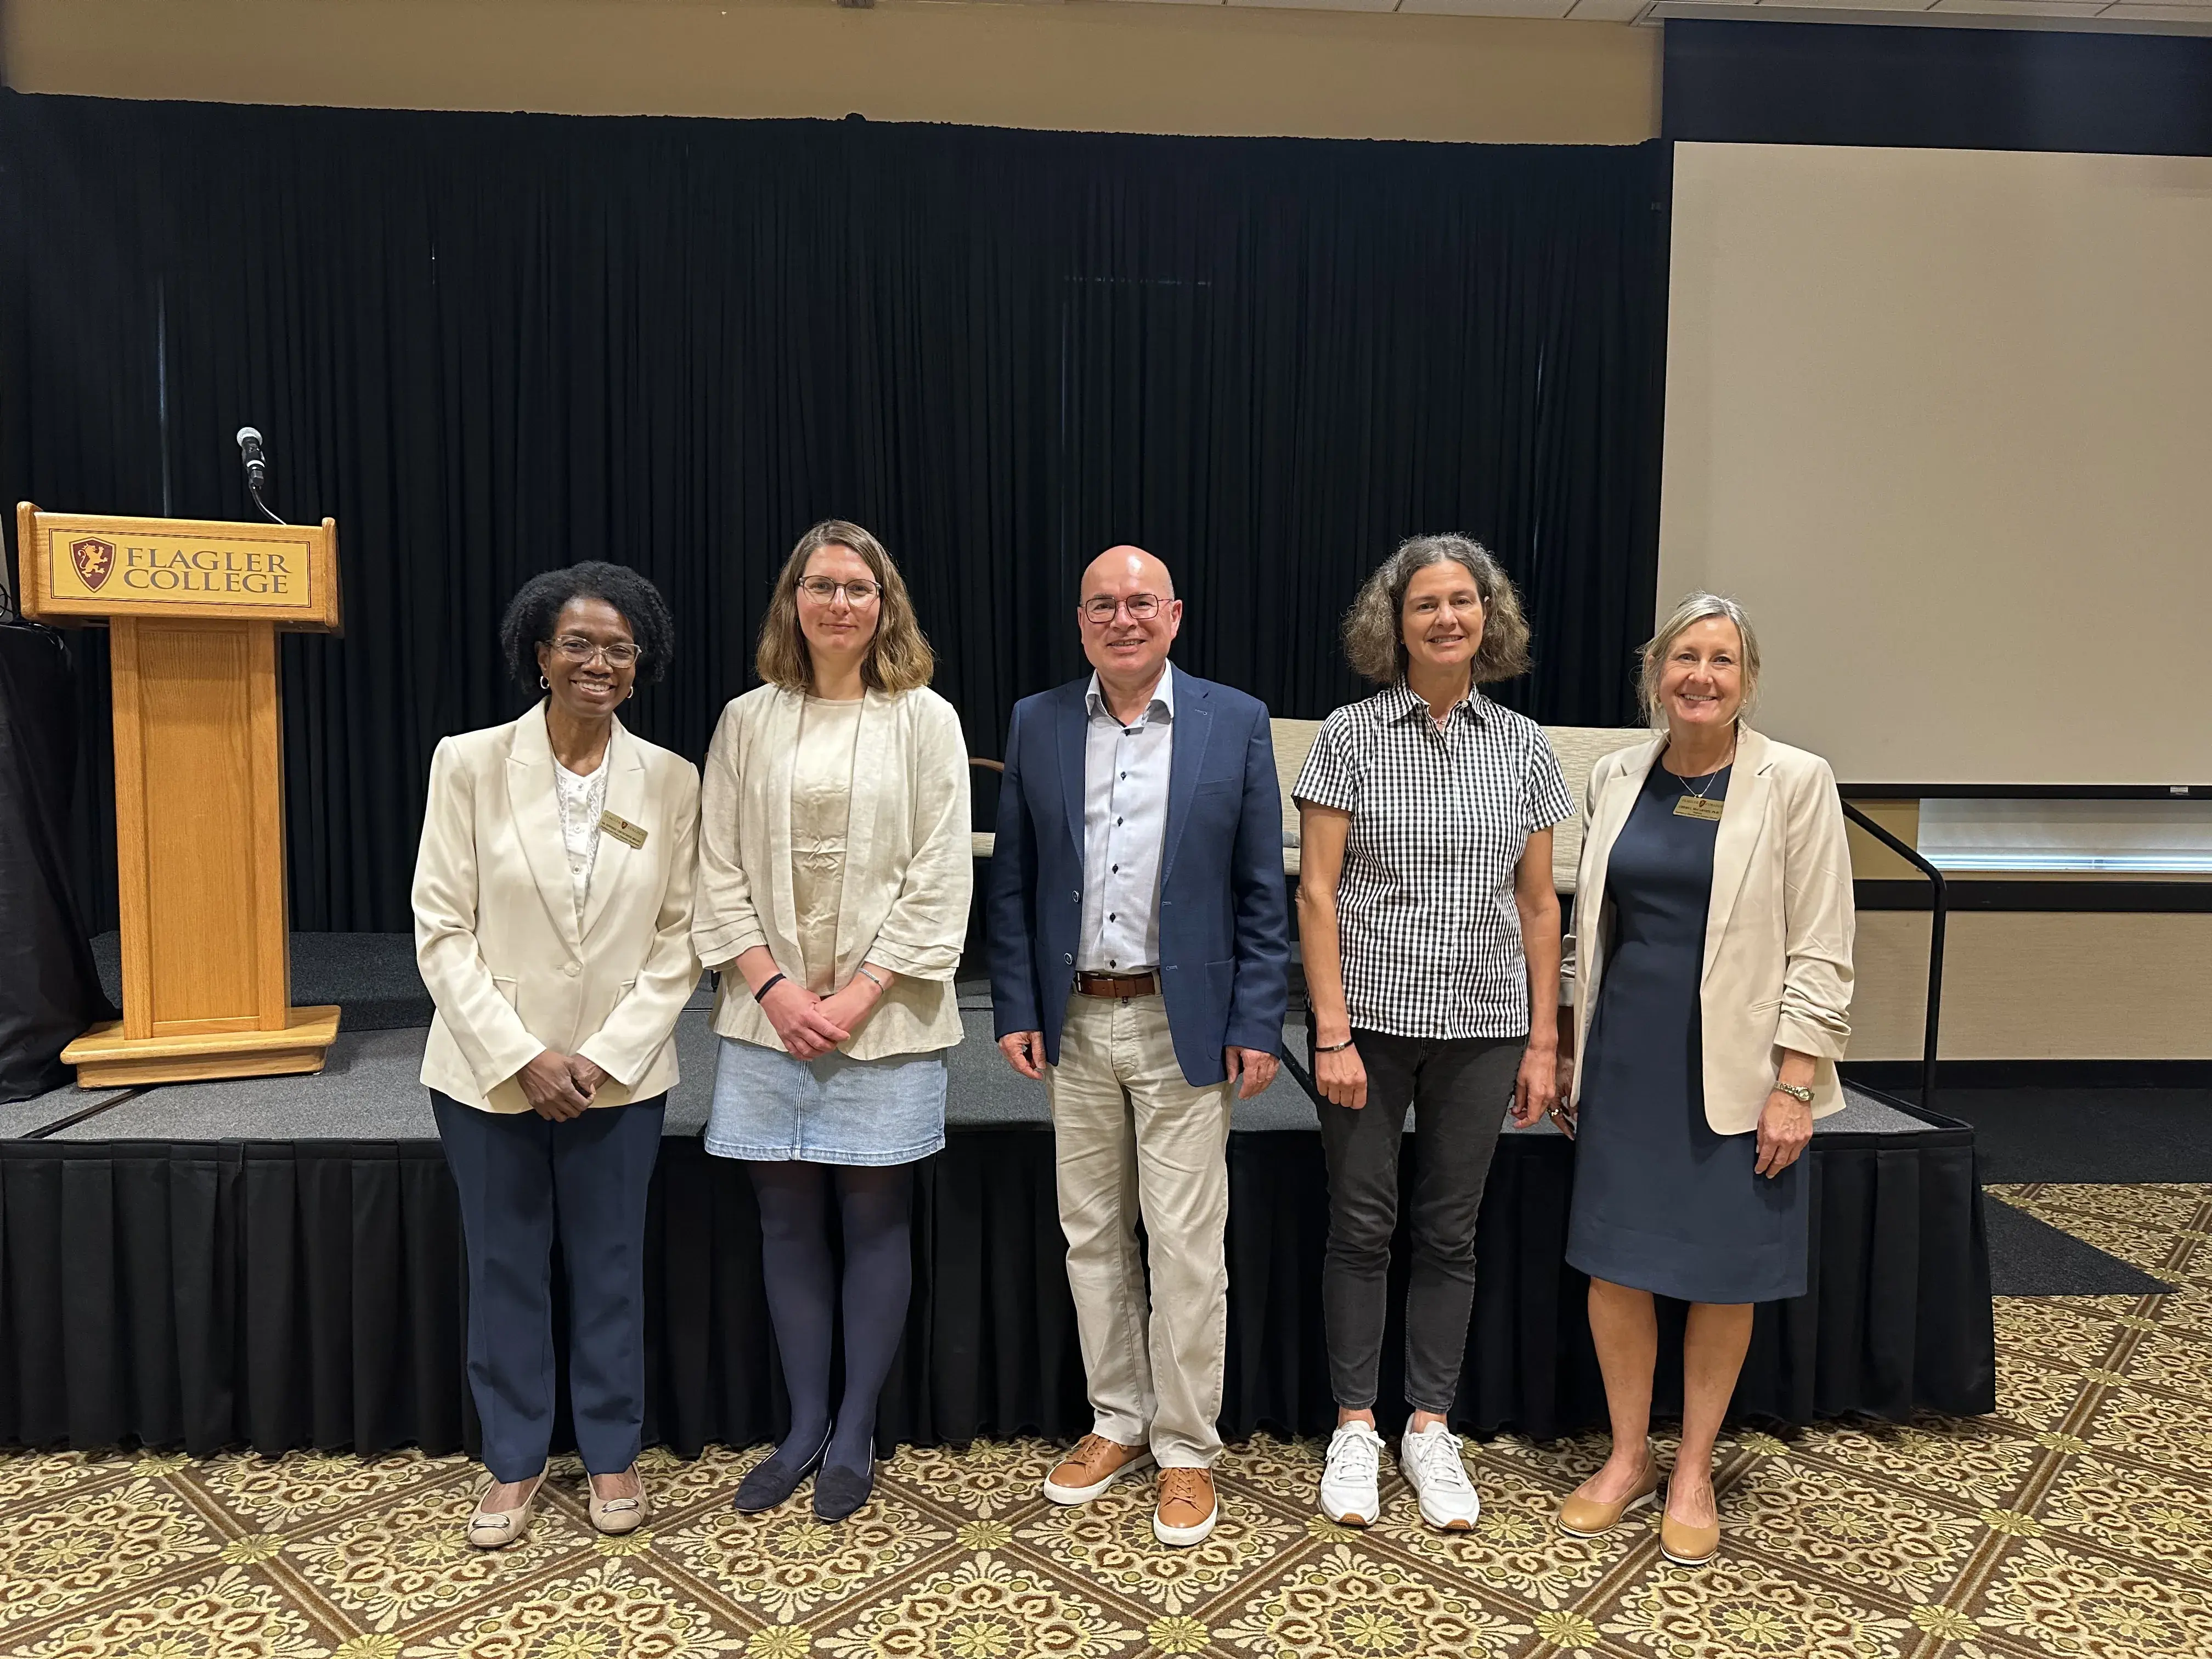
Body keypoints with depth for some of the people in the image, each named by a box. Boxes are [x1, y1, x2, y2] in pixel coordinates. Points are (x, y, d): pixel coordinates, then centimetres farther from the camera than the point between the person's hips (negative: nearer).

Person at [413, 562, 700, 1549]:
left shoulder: (671, 782, -3)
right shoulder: (469, 764, -6)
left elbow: (679, 937, -2)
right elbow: (442, 930, -7)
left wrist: (606, 1057, -11)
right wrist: (523, 1057, -13)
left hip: (620, 1076, 1)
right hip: (489, 1071, 0)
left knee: (610, 1270, 12)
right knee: (504, 1271, 13)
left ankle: (612, 1453, 31)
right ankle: (515, 1460, 32)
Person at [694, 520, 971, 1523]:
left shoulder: (925, 720, -1)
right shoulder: (747, 722, 6)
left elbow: (940, 878, -5)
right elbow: (721, 871, 4)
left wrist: (862, 993, -12)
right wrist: (776, 988, -8)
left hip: (886, 1018, -2)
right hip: (768, 1016, 2)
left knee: (875, 1221, 7)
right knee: (788, 1224, 11)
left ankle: (854, 1434, 23)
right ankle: (803, 1427, 27)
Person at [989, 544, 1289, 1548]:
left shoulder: (1236, 722, -3)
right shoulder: (1036, 725, 4)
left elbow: (1262, 890, -2)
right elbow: (1012, 885, 6)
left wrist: (1257, 1024, -7)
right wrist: (1015, 1009, 0)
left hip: (1186, 1027, -3)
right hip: (1075, 1024, 3)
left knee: (1188, 1250, 4)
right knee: (1091, 1237, 14)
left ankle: (1186, 1451, 22)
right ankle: (1118, 1423, 33)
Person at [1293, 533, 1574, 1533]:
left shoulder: (1523, 748, 6)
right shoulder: (1350, 735, -3)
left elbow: (1538, 903, 8)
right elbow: (1316, 889, -6)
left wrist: (1544, 1042, 5)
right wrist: (1332, 1033, -11)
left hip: (1482, 1025, 3)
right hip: (1371, 1018, -2)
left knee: (1450, 1231, 12)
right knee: (1361, 1224, 7)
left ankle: (1431, 1429, 27)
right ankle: (1354, 1428, 23)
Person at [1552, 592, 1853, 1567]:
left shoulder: (1794, 783, -6)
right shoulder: (1616, 777, 5)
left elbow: (1819, 951, -7)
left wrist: (1792, 1085, -12)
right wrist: (1573, 1055, 11)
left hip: (1735, 1064, -3)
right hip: (1626, 1054, 3)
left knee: (1724, 1275, 9)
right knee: (1614, 1260, 7)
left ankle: (1693, 1471, 29)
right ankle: (1628, 1457, 27)